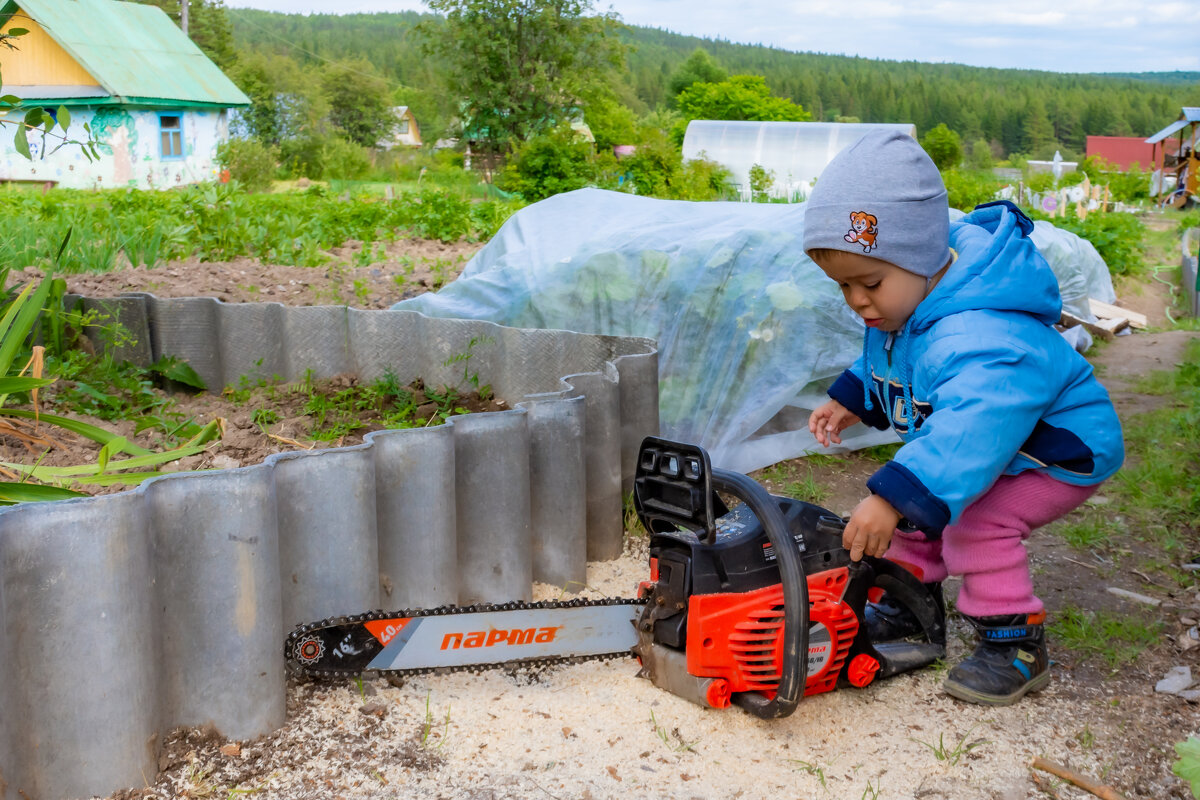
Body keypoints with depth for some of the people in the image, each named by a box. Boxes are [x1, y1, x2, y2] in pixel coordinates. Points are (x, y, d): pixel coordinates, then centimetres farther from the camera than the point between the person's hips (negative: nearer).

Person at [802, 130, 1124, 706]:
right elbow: (887, 364, 14)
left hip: (1058, 451, -9)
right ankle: (910, 600, 28)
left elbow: (970, 427, -57)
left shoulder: (982, 335, -42)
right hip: (991, 441, 10)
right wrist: (851, 398, 4)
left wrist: (895, 497, -65)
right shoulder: (904, 306, -10)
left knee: (976, 521, -24)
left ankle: (1015, 647, -7)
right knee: (918, 499, 7)